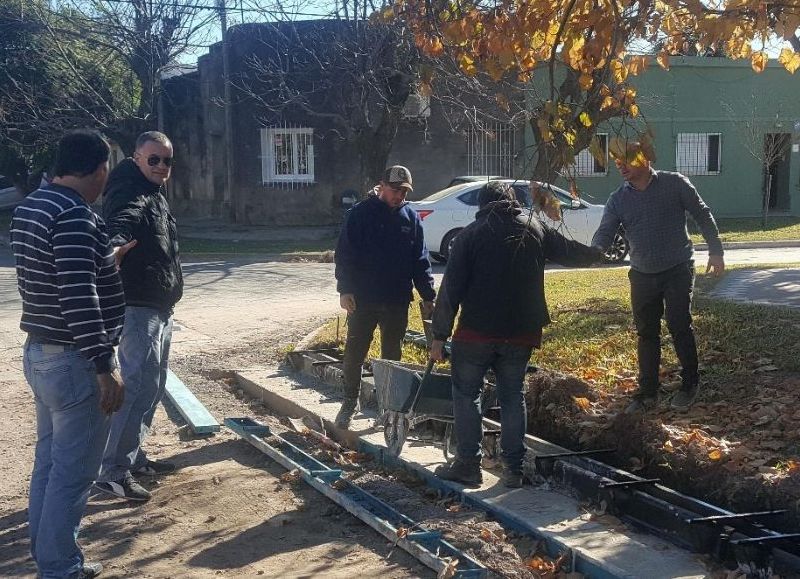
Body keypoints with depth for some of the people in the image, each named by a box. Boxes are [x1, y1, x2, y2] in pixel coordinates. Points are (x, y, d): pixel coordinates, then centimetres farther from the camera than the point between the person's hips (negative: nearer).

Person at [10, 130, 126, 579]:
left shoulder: (30, 207, 10)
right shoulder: (76, 216, -21)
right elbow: (79, 297, -27)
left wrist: (103, 262, 32)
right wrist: (105, 366, -23)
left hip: (40, 352, 10)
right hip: (74, 361, -10)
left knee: (50, 461, 18)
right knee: (72, 473, 1)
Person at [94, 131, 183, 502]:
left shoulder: (154, 194, 17)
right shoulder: (130, 195, -15)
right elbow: (122, 221, -39)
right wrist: (117, 243, -59)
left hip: (160, 308, 10)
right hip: (139, 307, -10)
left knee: (153, 386, 16)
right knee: (139, 387, -13)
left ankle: (134, 457, 28)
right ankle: (113, 471, -9)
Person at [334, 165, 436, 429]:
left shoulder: (411, 218, 5)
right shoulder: (361, 213, -5)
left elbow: (421, 261, 6)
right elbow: (344, 253, -7)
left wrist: (428, 296, 0)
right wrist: (345, 289, -14)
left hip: (398, 301, 3)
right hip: (362, 299, -2)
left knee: (392, 357, 11)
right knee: (354, 354, 4)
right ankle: (349, 403, 19)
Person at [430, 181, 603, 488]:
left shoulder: (471, 233, -2)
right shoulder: (536, 230, 7)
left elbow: (451, 289, -7)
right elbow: (572, 251, 23)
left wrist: (439, 335, -5)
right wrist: (597, 254, 46)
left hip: (476, 332, -3)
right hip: (521, 334, 3)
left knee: (466, 394, 10)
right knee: (513, 397, 14)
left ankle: (468, 464, 9)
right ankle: (514, 468, 14)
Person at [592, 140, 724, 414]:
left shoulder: (675, 184, -7)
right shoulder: (618, 199, 1)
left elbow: (702, 215, -1)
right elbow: (604, 234, -4)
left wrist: (715, 251, -3)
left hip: (678, 271, -3)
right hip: (642, 275, 4)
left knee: (680, 327, -3)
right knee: (646, 334, 7)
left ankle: (690, 383, 17)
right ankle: (647, 393, 16)